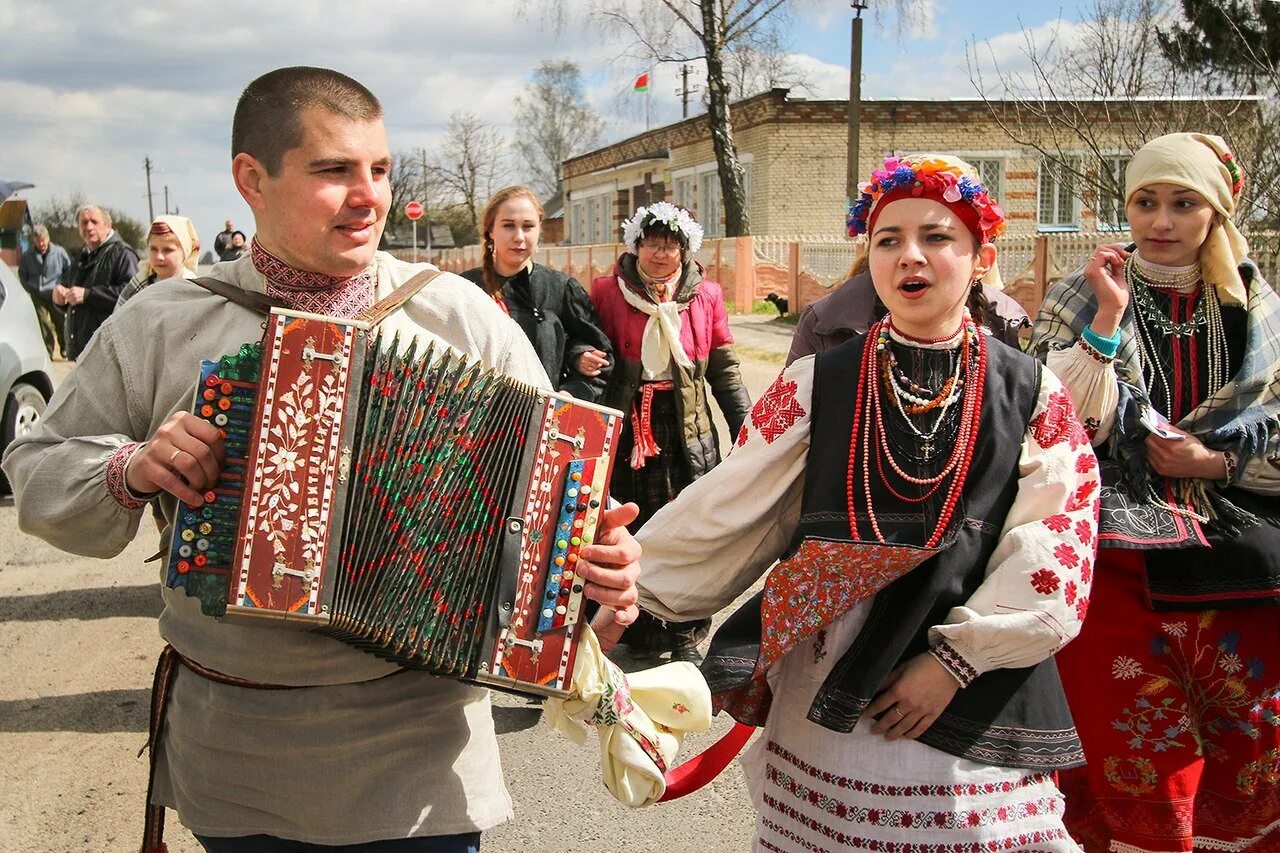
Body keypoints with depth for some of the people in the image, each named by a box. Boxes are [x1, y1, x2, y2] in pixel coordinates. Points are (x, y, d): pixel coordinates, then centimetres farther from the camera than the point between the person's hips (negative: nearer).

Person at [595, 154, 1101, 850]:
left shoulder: (1032, 394, 0)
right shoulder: (818, 382, 0)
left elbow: (1054, 552, -6)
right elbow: (725, 508, -1)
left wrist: (956, 660, -13)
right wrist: (628, 595, -7)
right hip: (825, 696, 1)